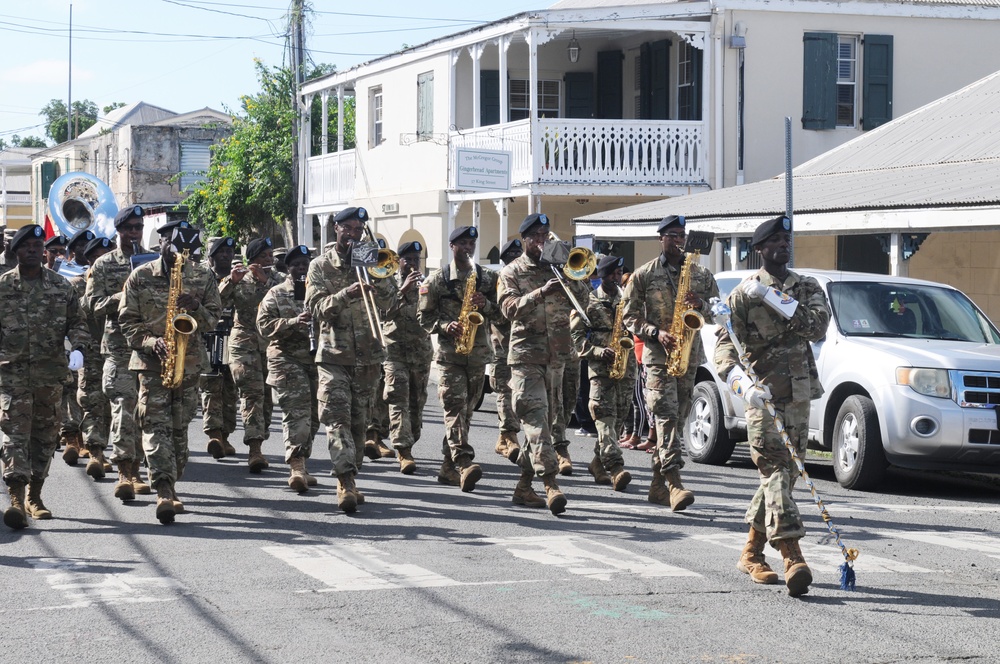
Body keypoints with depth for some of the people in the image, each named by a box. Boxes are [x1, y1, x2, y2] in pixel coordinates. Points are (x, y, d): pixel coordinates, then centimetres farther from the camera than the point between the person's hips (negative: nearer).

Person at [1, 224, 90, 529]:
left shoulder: (61, 286, 7)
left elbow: (76, 322, 9)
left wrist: (77, 348, -9)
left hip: (50, 371, 3)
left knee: (45, 433, 9)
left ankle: (34, 496, 21)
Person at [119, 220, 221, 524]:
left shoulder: (203, 277, 8)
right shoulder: (140, 277, 3)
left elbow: (214, 318, 10)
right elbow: (127, 320, 3)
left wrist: (196, 308, -12)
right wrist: (151, 342, -13)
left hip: (189, 361, 2)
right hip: (151, 362, -2)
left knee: (180, 427, 7)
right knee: (156, 425, -13)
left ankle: (168, 489, 19)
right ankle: (165, 493, -22)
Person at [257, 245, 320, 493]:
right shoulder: (276, 294, 5)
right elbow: (264, 324, -6)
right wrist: (294, 322, -20)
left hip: (317, 359, 5)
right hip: (287, 359, -4)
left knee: (312, 415, 8)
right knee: (297, 412, -17)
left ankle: (299, 466, 21)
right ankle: (297, 466, -23)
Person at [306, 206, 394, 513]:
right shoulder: (320, 266, 3)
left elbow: (386, 301, 1)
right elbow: (318, 307, -10)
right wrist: (348, 294, -26)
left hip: (368, 355, 3)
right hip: (334, 355, -3)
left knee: (358, 421, 8)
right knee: (338, 418, -16)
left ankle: (348, 481, 19)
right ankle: (346, 482, -25)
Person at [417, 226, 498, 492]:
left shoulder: (488, 277, 11)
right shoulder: (437, 279, 5)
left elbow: (502, 311, 12)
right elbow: (424, 316, 4)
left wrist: (486, 305, -8)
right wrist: (445, 326, -13)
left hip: (478, 351, 3)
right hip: (449, 351, -3)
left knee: (466, 409, 7)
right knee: (455, 405, -16)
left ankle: (449, 466, 16)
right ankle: (465, 464, -27)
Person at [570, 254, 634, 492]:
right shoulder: (588, 301, 3)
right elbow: (576, 335, -1)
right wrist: (598, 352, -15)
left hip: (626, 365, 5)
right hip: (600, 367, -5)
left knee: (618, 417, 7)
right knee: (605, 417, -16)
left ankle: (598, 463, 22)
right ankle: (615, 468, -27)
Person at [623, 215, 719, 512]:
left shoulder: (701, 274, 12)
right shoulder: (643, 275, 3)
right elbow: (630, 316, 3)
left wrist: (701, 305, -7)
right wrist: (656, 333, -13)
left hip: (690, 353, 4)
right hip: (658, 354, -4)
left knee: (676, 416, 7)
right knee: (666, 415, -16)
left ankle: (658, 484, 16)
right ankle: (674, 484, -25)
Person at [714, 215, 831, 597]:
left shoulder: (808, 288, 13)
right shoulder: (743, 293, 2)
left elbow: (818, 327, -7)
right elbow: (725, 343, -7)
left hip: (798, 394, 5)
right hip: (762, 394, -5)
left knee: (784, 474, 9)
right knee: (775, 470, -16)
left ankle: (751, 553, 23)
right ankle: (793, 559, -27)